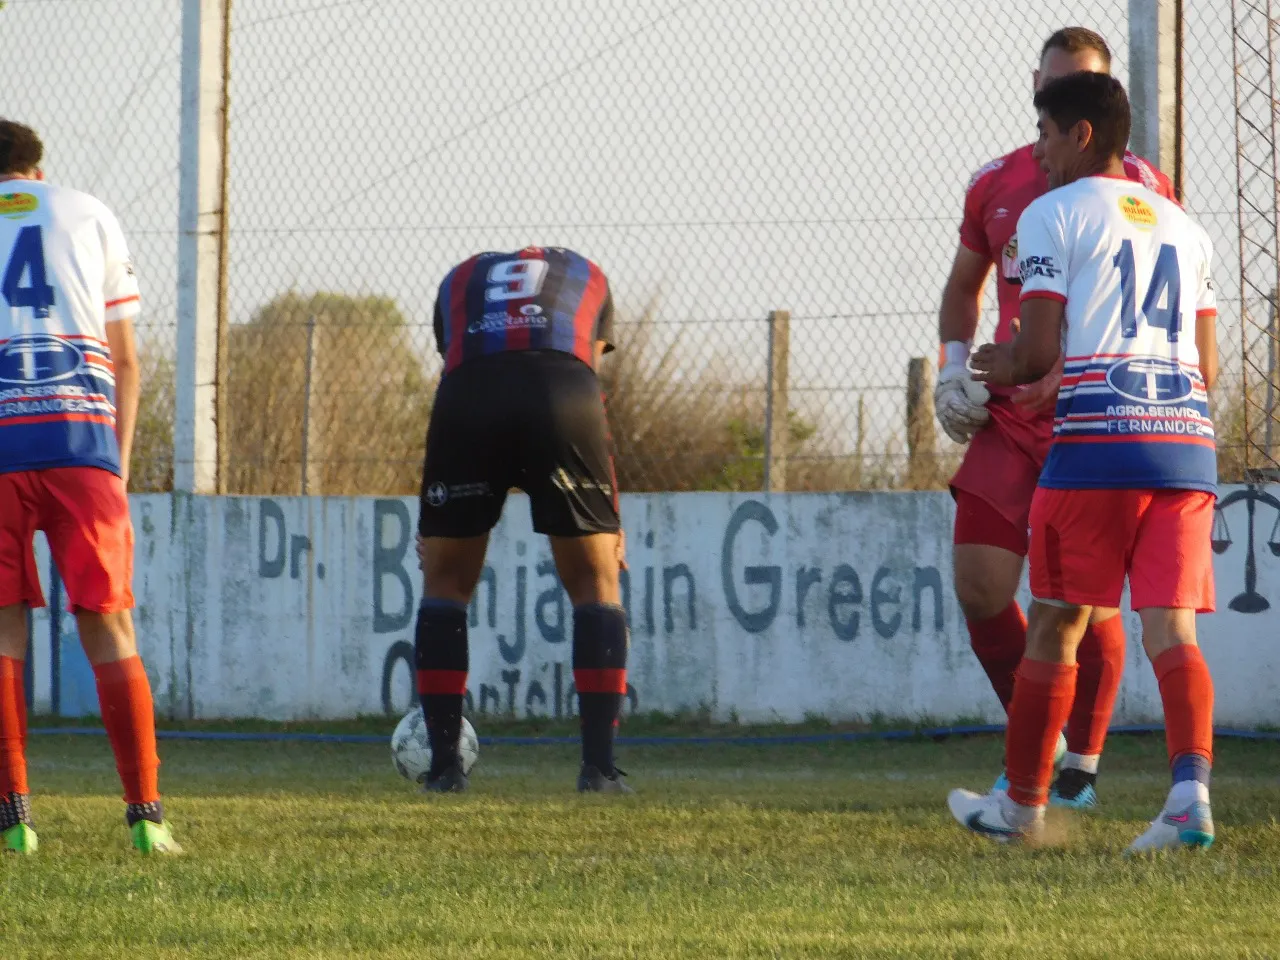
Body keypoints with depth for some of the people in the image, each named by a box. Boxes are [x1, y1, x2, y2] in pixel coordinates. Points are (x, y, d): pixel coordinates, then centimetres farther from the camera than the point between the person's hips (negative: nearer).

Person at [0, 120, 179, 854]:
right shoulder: (89, 217, 18)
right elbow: (127, 360, 14)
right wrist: (120, 462, 17)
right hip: (81, 434, 1)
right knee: (108, 625, 3)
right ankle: (146, 813, -2)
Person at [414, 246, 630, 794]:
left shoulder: (460, 281, 36)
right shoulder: (587, 278, 34)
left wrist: (431, 526, 37)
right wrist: (613, 521, 31)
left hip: (466, 394, 1)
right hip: (565, 392, -1)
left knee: (445, 584, 18)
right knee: (595, 584, 15)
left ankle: (443, 767, 14)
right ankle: (599, 767, 7)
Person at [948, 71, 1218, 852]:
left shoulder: (1053, 216, 2)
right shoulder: (1183, 227, 20)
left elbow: (1036, 354, -6)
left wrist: (1000, 369, 17)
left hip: (1097, 441, -5)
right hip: (1189, 441, 5)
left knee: (1054, 629, 8)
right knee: (1172, 631, -2)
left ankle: (1024, 804, 18)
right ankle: (1191, 793, -23)